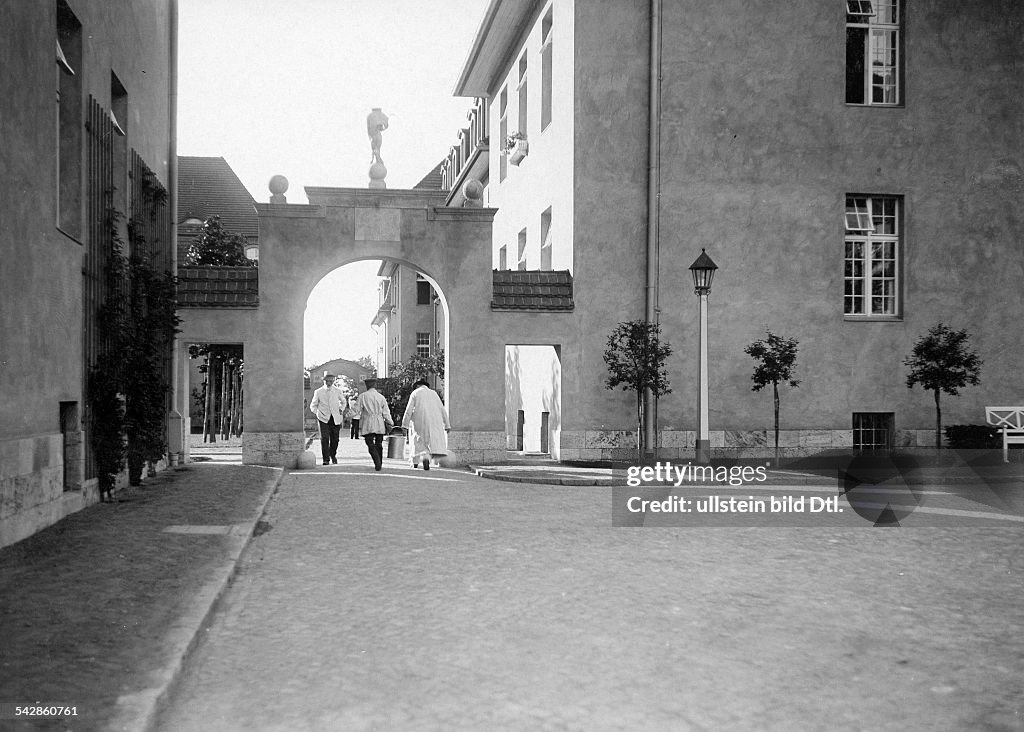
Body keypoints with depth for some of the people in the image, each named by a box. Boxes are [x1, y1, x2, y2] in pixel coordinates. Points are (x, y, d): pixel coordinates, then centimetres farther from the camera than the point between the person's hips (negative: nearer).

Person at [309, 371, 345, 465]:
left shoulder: (337, 391, 7)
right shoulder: (318, 392, 3)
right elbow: (313, 406, 11)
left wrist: (341, 409, 7)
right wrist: (318, 413, -5)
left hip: (336, 418, 2)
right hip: (324, 419, -2)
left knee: (335, 439, 5)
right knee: (324, 438, -13)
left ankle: (333, 455, 32)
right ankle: (326, 460, -7)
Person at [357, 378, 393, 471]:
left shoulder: (362, 396, -1)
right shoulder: (381, 397, 6)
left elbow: (358, 410, -3)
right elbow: (386, 412, 5)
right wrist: (390, 423, 8)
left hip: (368, 425, -3)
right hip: (379, 424, 3)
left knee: (370, 444, -2)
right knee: (379, 444, 12)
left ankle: (377, 463, -18)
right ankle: (379, 463, 16)